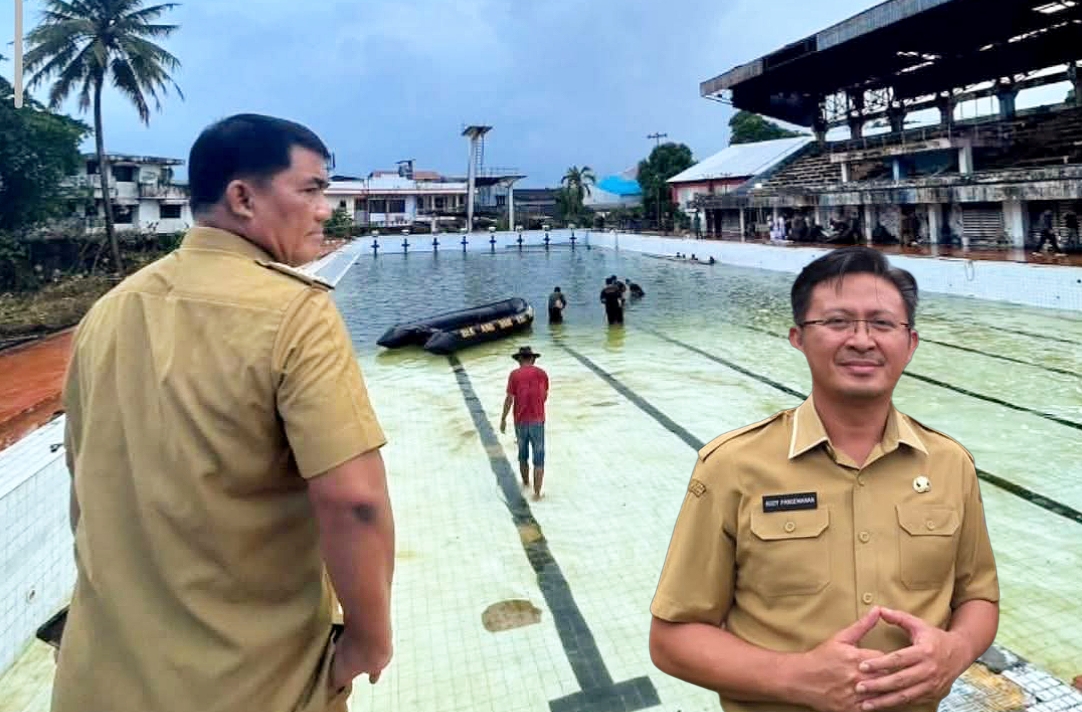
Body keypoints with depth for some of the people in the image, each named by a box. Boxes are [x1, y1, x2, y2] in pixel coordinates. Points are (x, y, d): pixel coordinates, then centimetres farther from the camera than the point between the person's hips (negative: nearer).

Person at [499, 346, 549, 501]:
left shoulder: (515, 375, -6)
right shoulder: (542, 374, 0)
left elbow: (509, 399, -8)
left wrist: (503, 419, 3)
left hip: (520, 421, 0)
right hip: (537, 420, 0)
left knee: (523, 455, 21)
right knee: (538, 460, 4)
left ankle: (526, 483, 38)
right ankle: (537, 493, 1)